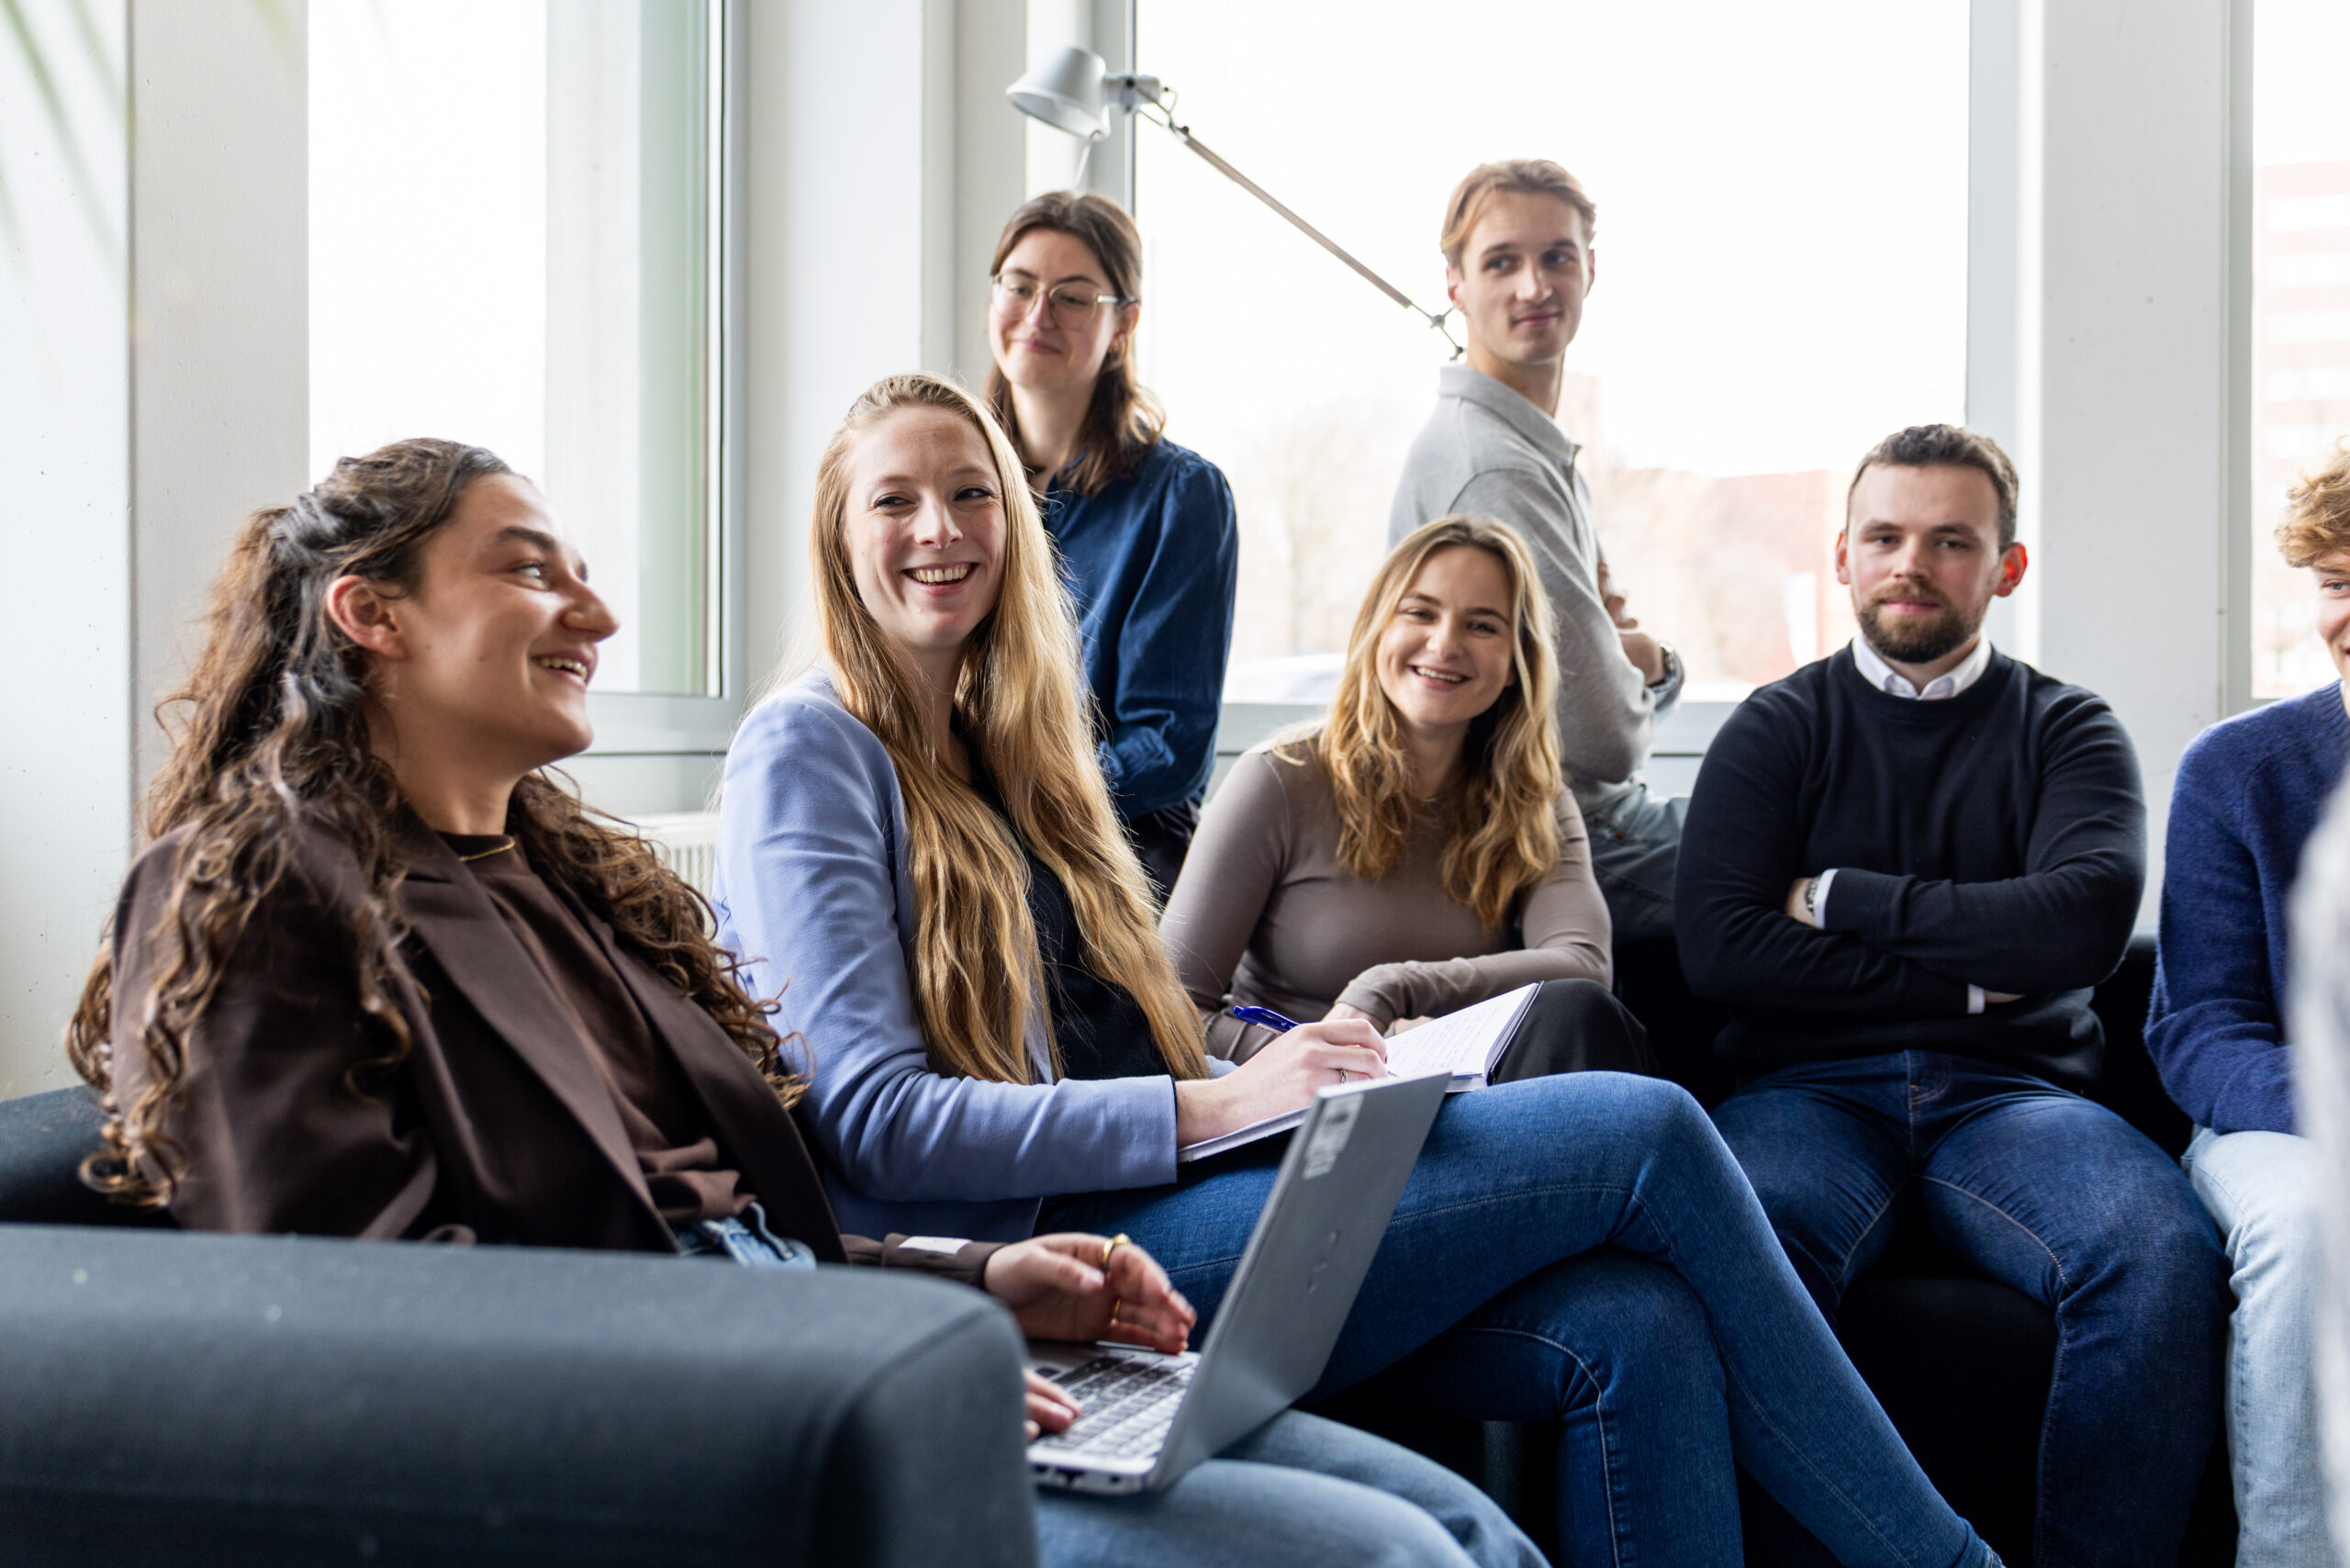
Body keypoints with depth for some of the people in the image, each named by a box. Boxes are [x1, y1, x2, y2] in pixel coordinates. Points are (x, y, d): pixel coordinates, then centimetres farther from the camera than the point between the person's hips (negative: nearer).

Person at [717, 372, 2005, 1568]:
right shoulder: (808, 754, -3)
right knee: (1644, 1132, -13)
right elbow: (870, 1119, -13)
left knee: (1634, 1334, -17)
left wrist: (1286, 1056, 1)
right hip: (1046, 1251, -8)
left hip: (1166, 1196, 8)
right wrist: (1212, 1105, -17)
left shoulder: (1003, 749, 22)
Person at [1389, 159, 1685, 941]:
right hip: (1576, 853, -10)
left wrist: (1646, 656, -7)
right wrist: (1639, 664, -2)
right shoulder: (1496, 469, -21)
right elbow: (1603, 735, -24)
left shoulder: (1539, 451, 12)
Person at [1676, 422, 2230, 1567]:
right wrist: (1968, 974, -1)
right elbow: (1720, 950, -1)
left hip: (2011, 1088, 1)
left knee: (2163, 1258, -32)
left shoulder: (2067, 731, 16)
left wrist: (1841, 898, -1)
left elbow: (2086, 920, -5)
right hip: (1809, 1087, -1)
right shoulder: (1776, 731, 14)